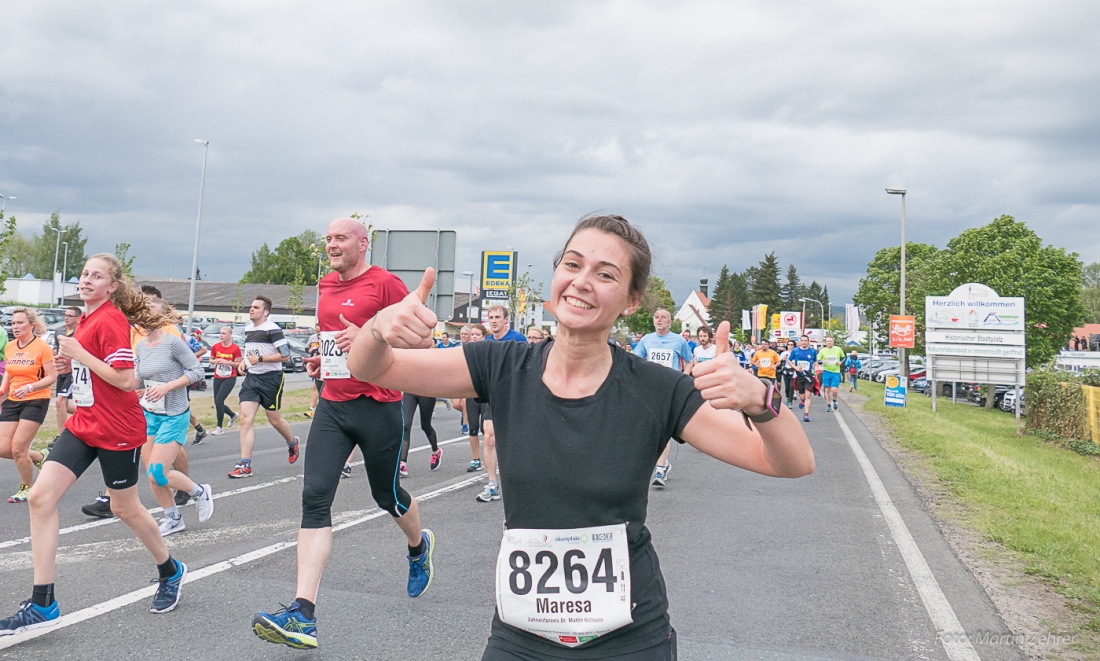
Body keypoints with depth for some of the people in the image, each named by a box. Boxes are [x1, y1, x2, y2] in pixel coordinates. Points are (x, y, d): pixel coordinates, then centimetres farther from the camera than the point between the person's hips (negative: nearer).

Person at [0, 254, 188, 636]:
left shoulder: (110, 321, -16)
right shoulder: (88, 319, 10)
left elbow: (127, 381, -22)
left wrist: (80, 354, -19)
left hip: (117, 430, -8)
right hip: (83, 425, 8)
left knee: (125, 509, 7)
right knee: (40, 497, -4)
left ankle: (170, 572, 33)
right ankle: (42, 605, 2)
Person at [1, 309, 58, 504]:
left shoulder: (42, 346, -11)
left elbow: (52, 377, -12)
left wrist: (30, 387, -25)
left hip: (36, 401, -6)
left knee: (18, 449, -8)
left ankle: (27, 488, 14)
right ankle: (39, 457, 27)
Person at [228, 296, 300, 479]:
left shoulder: (272, 329, -14)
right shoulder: (248, 327, 12)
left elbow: (285, 354, -18)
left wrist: (260, 359, -21)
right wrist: (243, 362, 9)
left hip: (270, 379, -7)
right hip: (251, 377, 7)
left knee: (274, 419, 8)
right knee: (245, 419, -6)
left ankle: (292, 443, 40)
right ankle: (245, 465, -7)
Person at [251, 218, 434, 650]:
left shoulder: (385, 283, -9)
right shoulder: (326, 286, 13)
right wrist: (323, 356, 11)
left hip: (378, 407, -6)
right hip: (333, 404, 6)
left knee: (387, 494, 12)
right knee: (314, 497, -8)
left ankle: (419, 547, 47)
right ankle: (302, 616, -12)